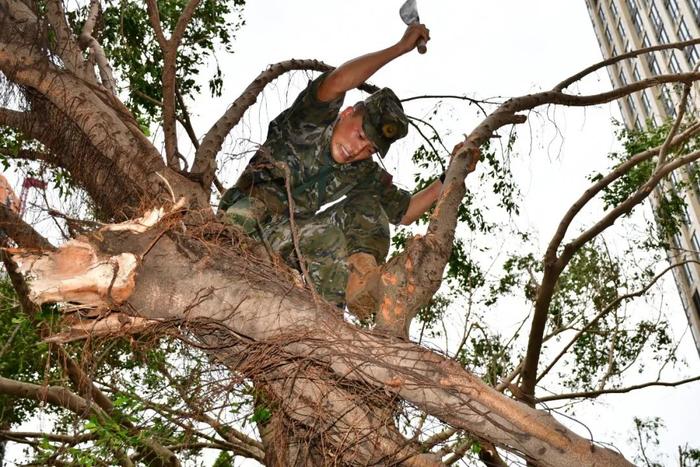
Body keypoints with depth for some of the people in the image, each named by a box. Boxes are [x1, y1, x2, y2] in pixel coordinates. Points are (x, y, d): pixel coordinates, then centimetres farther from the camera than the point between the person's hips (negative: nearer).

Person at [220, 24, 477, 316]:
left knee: (367, 208, -9)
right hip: (243, 216, -4)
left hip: (291, 240, 5)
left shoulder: (363, 174, 14)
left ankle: (355, 280, -36)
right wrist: (401, 47, -17)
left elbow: (404, 213, 18)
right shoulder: (313, 118, -1)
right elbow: (337, 82, -21)